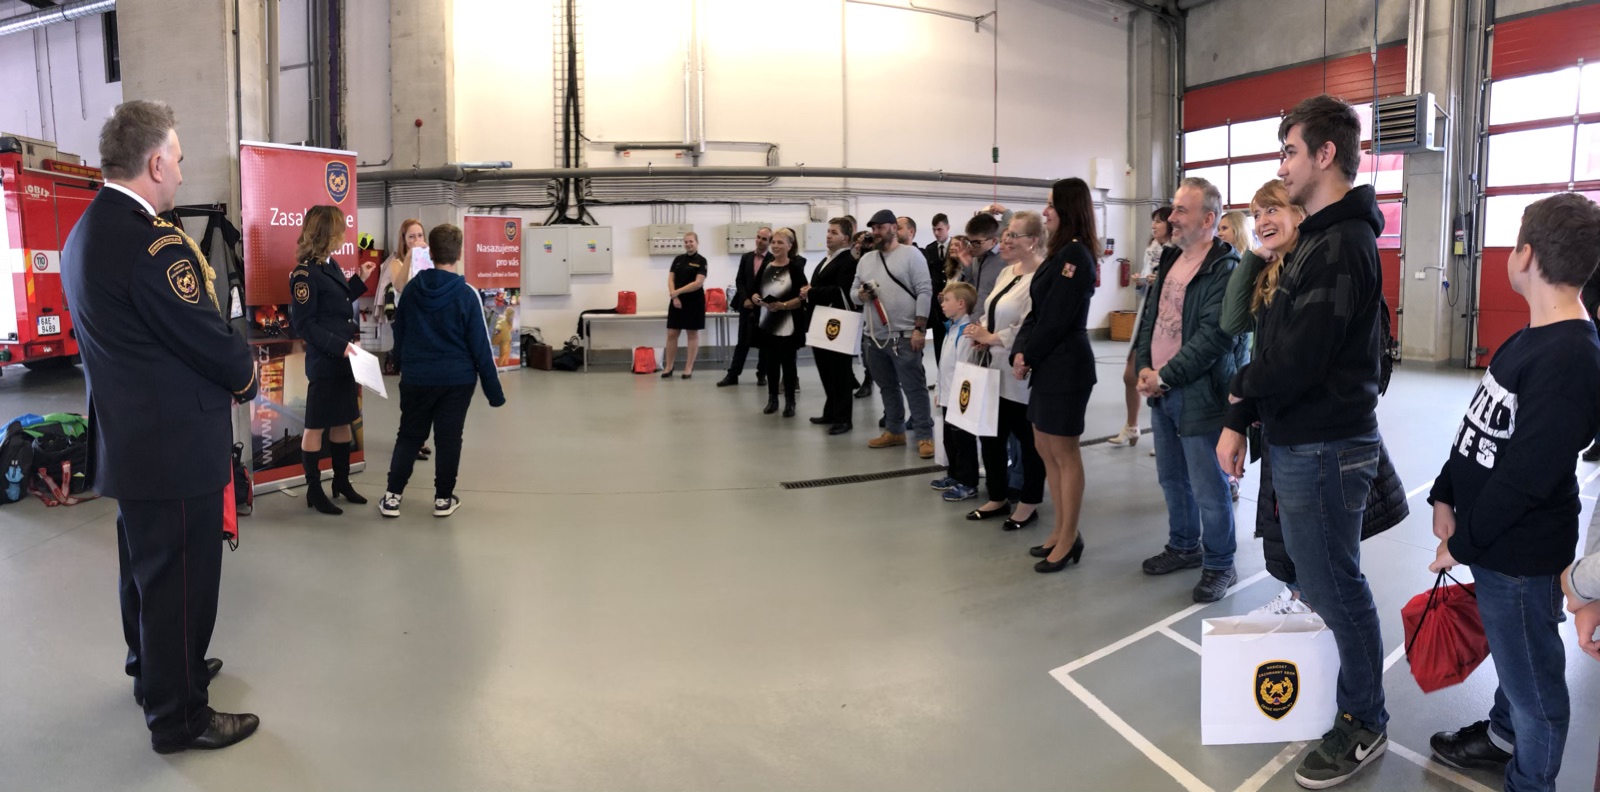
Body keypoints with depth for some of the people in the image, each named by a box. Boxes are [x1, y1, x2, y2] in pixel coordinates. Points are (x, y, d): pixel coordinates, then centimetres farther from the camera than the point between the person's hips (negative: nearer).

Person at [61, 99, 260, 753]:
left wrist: (230, 370, 7)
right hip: (176, 447, -10)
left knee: (145, 566, 24)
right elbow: (213, 341, -21)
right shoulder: (154, 243, -25)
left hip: (126, 437, 10)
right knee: (179, 580, 3)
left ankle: (154, 670, 43)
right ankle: (178, 717, 18)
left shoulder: (85, 232, 7)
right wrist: (247, 378, 0)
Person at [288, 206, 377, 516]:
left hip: (343, 359, 9)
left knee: (343, 421, 16)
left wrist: (360, 280, 19)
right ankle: (314, 491, 13)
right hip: (324, 362, -9)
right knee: (316, 426, 3)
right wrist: (339, 346, -24)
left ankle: (342, 481, 28)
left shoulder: (331, 265, 11)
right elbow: (303, 324, -19)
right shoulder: (305, 272, -16)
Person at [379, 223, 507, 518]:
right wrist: (494, 391, -4)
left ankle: (392, 496, 13)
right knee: (449, 439, 8)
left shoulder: (412, 288, -2)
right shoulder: (466, 294, -13)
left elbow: (398, 334, 9)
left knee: (408, 436, 15)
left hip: (416, 378, 3)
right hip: (457, 379, -3)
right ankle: (443, 498, 14)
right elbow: (480, 347, -11)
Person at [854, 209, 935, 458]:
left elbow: (924, 292, -10)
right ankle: (894, 431, 28)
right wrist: (860, 294, -7)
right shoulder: (866, 259, 15)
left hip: (904, 336, -6)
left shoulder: (911, 255, -4)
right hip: (875, 337, 6)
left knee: (914, 389, -4)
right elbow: (853, 290, 19)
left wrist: (919, 329, -15)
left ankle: (924, 437, 2)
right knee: (887, 388, 16)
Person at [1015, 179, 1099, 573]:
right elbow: (1036, 311, 12)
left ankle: (1069, 539, 12)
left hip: (1066, 364, -10)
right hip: (1048, 363, 10)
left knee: (1065, 454, 0)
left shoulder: (1075, 254, -14)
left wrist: (1029, 357, -8)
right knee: (1045, 449, 15)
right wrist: (1020, 352, -1)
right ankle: (1062, 531, 27)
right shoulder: (1060, 252, 15)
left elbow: (1056, 318, -18)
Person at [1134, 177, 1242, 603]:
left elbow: (1214, 335, -22)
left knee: (1208, 488, 1)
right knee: (1172, 478, 20)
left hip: (1199, 394, -8)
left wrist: (1166, 376, -18)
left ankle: (1220, 565, 17)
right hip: (1160, 391, 8)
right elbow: (1150, 317, 14)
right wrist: (1144, 367, -1)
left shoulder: (1225, 268, -15)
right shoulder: (1171, 260, 13)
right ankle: (1184, 546, 37)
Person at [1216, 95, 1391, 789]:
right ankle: (1357, 710, 38)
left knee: (1334, 587, 2)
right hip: (1302, 438, 10)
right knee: (1321, 579, 20)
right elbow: (1276, 342, 12)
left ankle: (1364, 725, 20)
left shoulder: (1343, 244, -20)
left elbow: (1298, 357, -25)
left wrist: (1242, 391, -6)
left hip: (1324, 448, -10)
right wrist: (1240, 417, 6)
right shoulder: (1322, 238, 14)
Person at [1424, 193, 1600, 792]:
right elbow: (1477, 426, 11)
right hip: (1493, 540, 9)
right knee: (1512, 656, 28)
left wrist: (1462, 545, -16)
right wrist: (1446, 495, 5)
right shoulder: (1531, 339, 6)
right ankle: (1503, 737, 49)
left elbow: (1525, 477, -25)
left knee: (1533, 678, 11)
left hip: (1521, 553, -9)